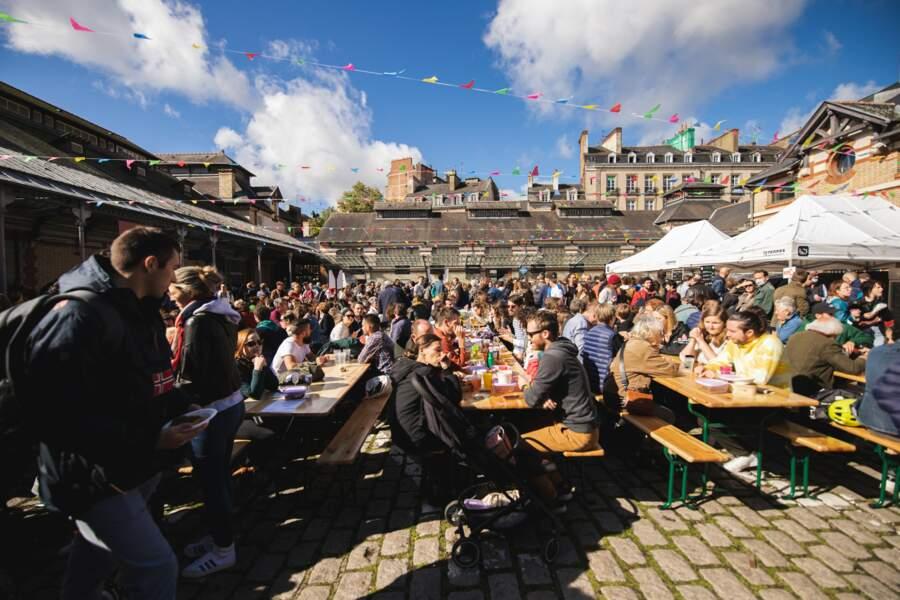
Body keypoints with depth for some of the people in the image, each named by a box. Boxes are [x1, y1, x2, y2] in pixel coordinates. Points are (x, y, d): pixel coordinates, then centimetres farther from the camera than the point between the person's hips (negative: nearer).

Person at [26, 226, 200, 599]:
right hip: (93, 474, -9)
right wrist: (149, 438, -27)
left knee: (98, 551, 29)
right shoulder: (79, 316, -25)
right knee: (156, 566, -5)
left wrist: (181, 405, 0)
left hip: (133, 466, 9)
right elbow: (59, 415, -28)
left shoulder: (141, 311, 6)